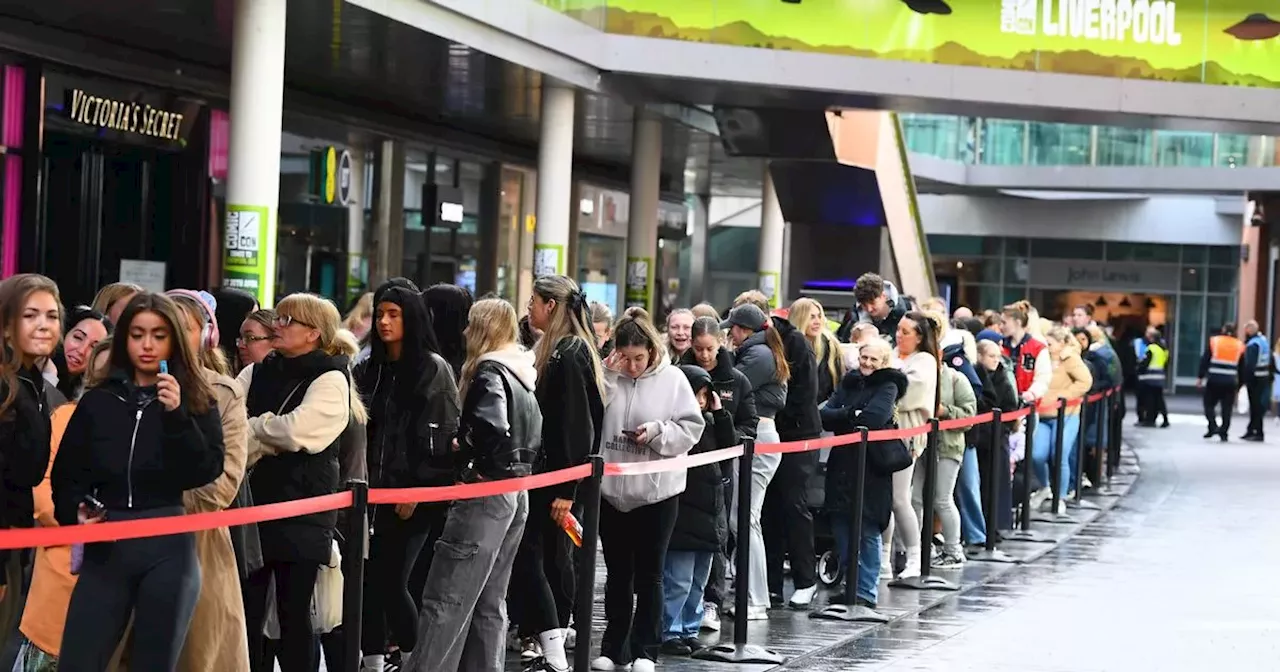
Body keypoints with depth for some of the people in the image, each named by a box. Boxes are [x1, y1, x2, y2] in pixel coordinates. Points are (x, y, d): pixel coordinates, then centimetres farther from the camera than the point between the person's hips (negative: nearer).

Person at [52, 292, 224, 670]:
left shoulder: (197, 402, 5)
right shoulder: (97, 401, 9)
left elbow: (207, 472, -7)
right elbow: (66, 475, 12)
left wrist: (177, 415, -16)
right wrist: (76, 512, -7)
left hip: (168, 550, -1)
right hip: (105, 550, 1)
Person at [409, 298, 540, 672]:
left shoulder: (488, 371, -11)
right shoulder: (522, 375, 15)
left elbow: (491, 428, -27)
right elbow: (536, 440, 15)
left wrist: (462, 450, -11)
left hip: (487, 494, -9)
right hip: (517, 494, 9)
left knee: (446, 599, -9)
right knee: (489, 602, 13)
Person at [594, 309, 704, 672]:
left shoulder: (672, 379, -6)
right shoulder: (608, 375, -1)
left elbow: (691, 429, -4)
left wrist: (658, 431, -19)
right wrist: (606, 379, -16)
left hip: (657, 491, -2)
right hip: (612, 489, 2)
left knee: (649, 575, 6)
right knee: (617, 574, 12)